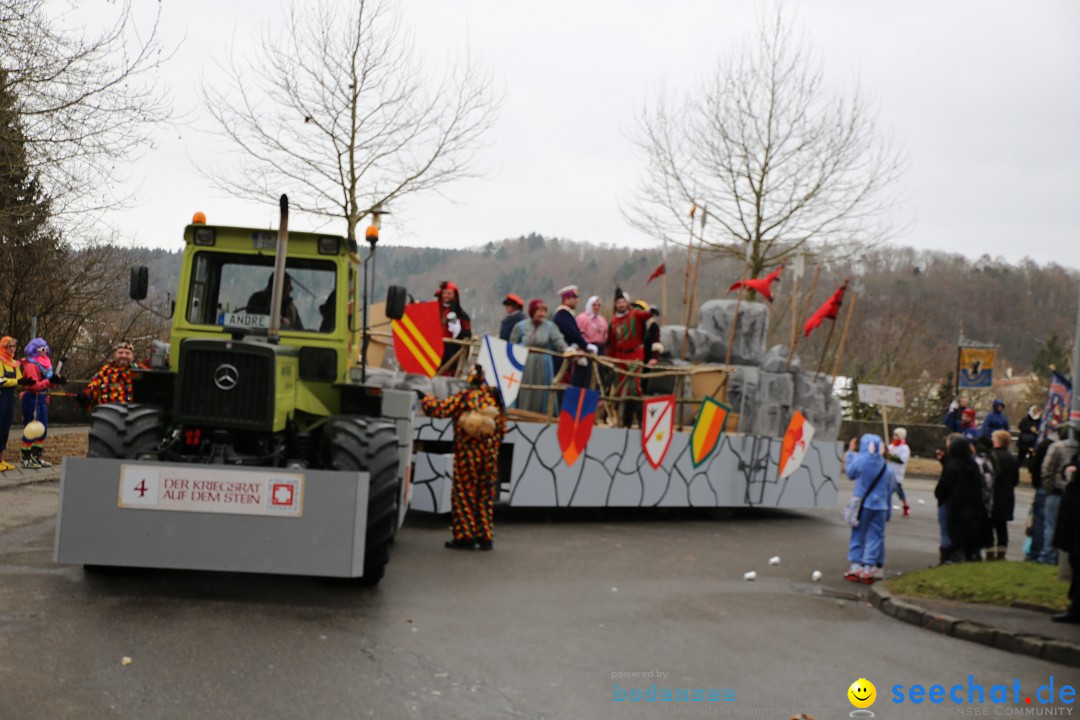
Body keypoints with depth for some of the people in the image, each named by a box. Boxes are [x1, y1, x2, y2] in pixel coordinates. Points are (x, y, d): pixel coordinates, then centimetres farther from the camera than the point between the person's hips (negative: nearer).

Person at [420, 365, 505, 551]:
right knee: (486, 496, 11)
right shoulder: (495, 398, 5)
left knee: (464, 494, 4)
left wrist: (426, 399, 5)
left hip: (467, 453, -4)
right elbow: (502, 429, 8)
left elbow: (437, 409, -13)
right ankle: (485, 537, 12)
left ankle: (465, 536, 2)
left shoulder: (463, 397, -8)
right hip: (489, 455, 4)